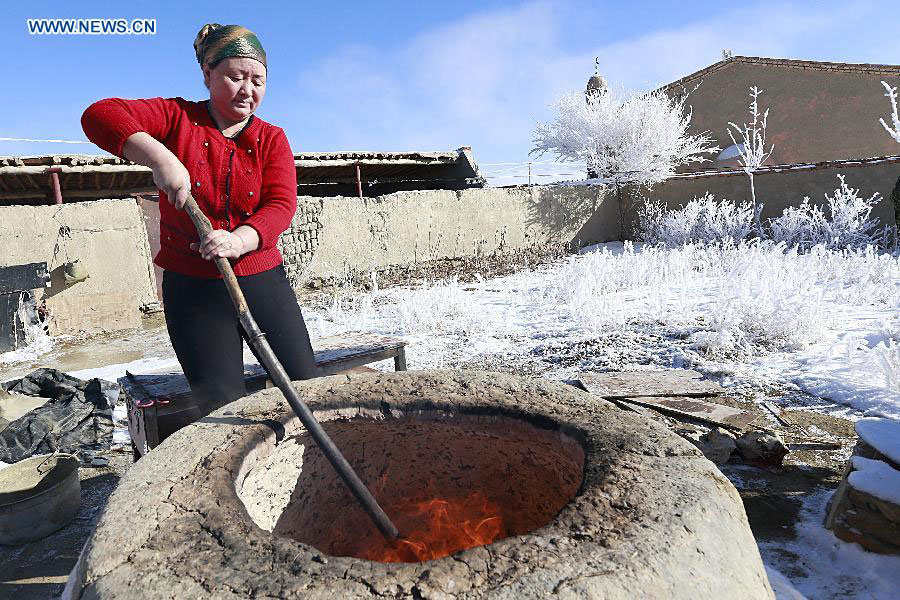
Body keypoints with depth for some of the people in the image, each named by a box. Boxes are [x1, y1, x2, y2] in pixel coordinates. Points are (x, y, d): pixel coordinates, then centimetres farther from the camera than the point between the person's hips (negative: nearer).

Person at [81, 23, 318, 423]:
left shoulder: (272, 139, 4)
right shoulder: (177, 118, 1)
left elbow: (281, 205, -10)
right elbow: (99, 116, -11)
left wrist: (238, 240, -29)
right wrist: (159, 158, -28)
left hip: (263, 279, 2)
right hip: (194, 288, -2)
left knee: (306, 389, 3)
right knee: (222, 406, -2)